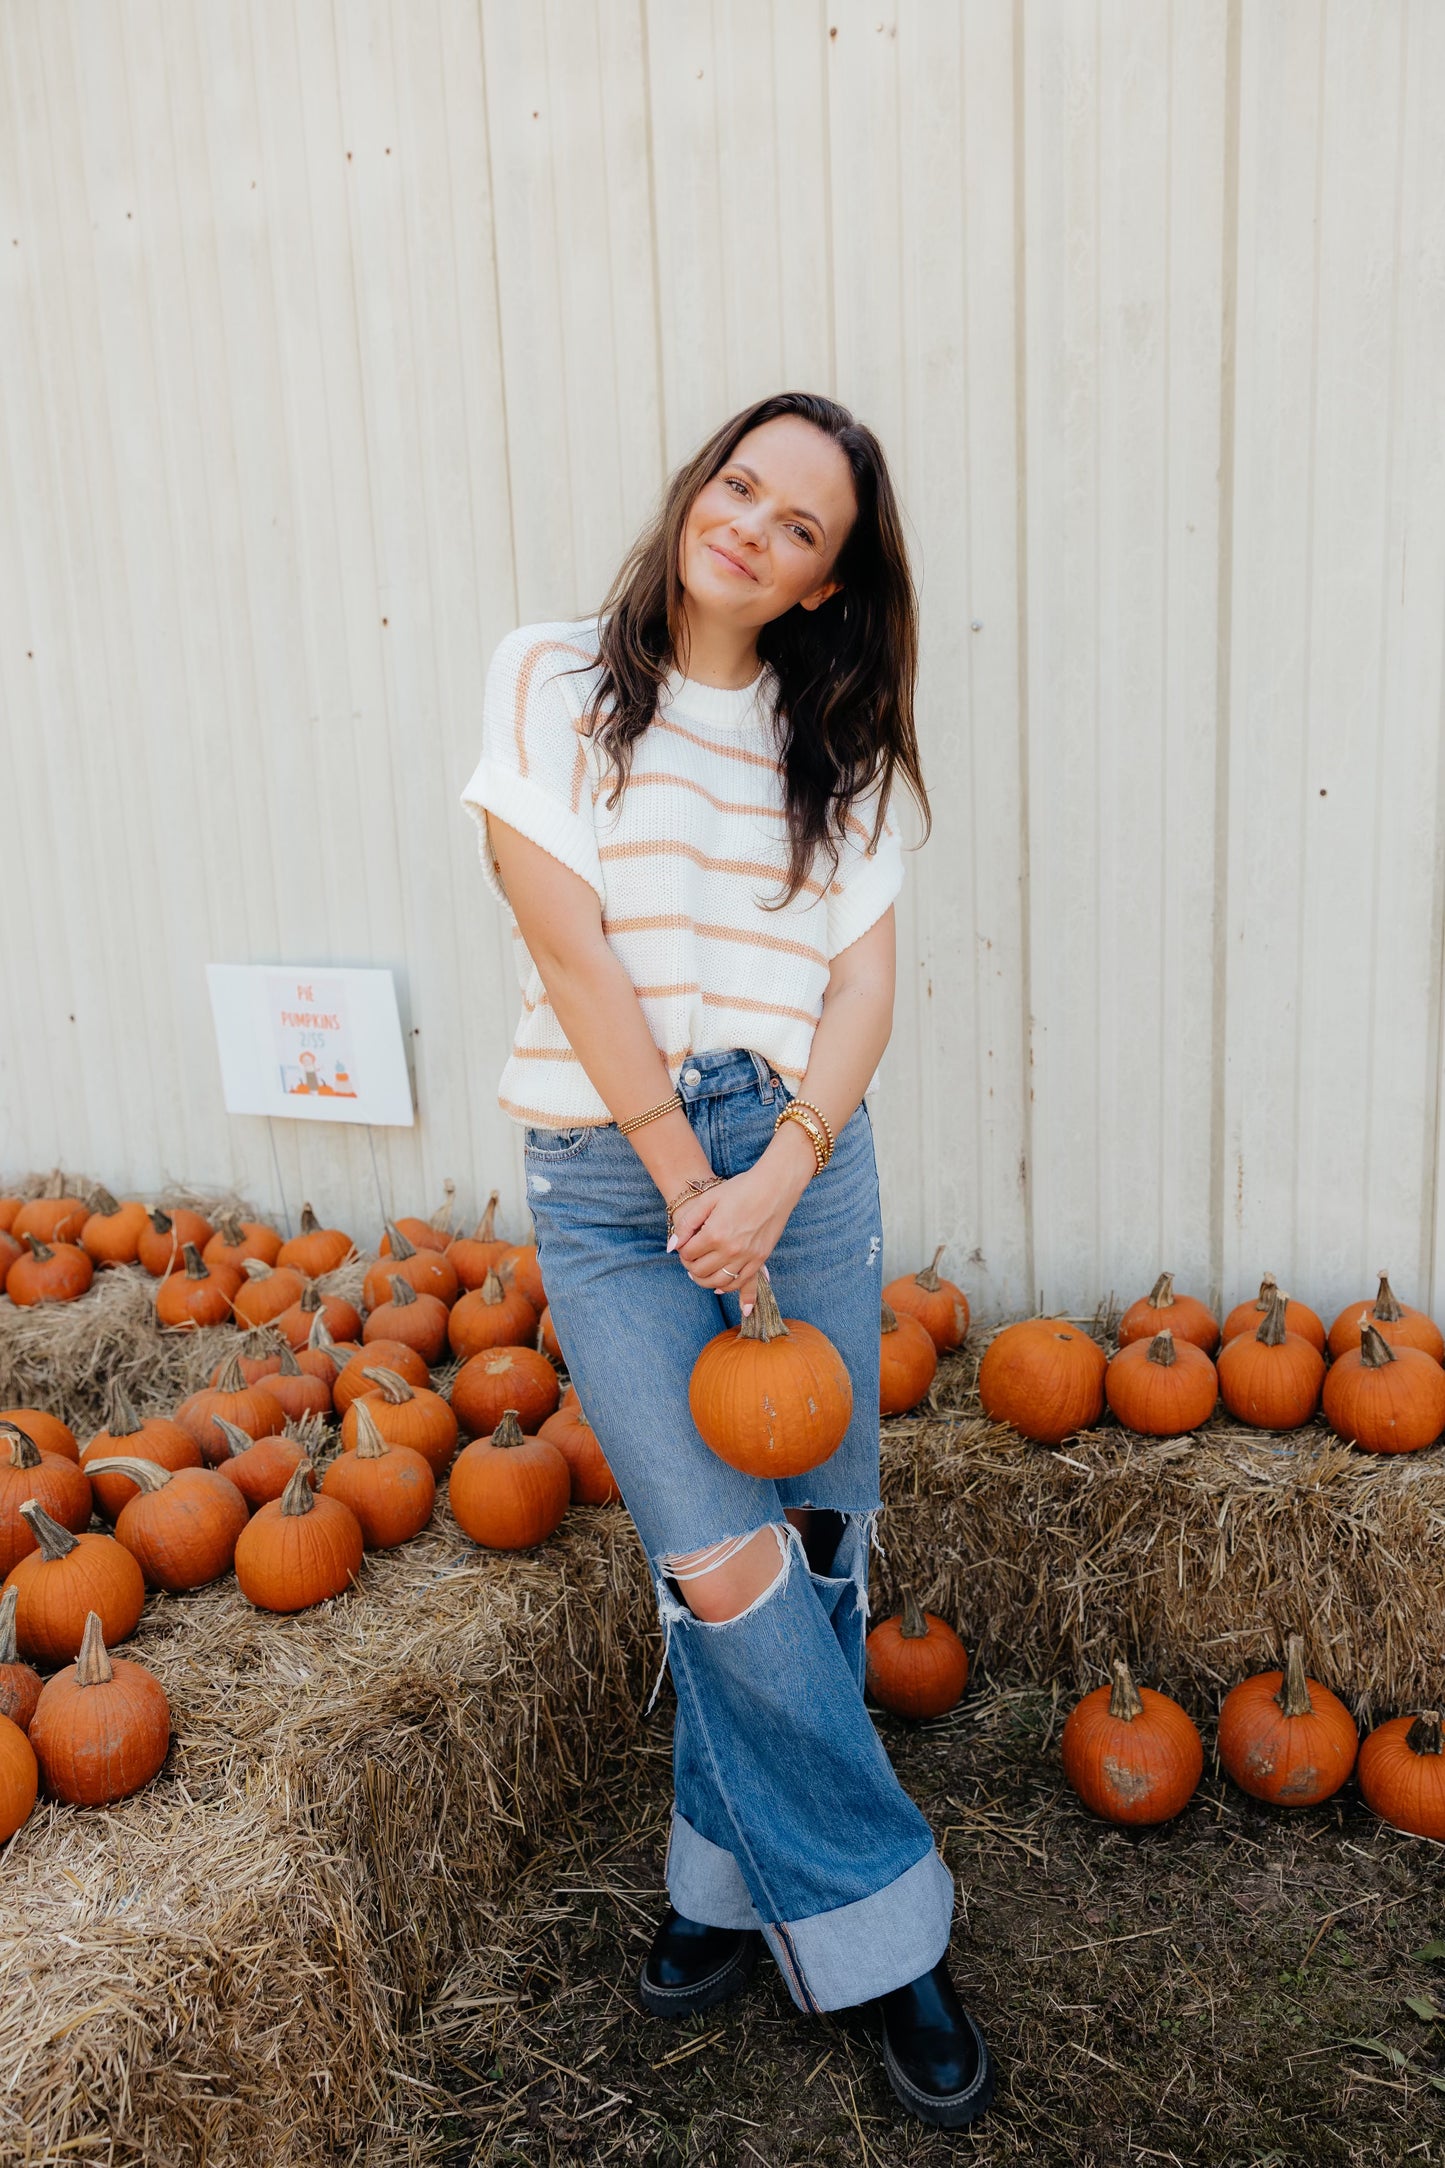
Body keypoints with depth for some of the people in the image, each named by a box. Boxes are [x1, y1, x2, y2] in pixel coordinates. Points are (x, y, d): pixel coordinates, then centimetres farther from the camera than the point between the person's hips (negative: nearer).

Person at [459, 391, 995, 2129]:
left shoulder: (831, 747, 10)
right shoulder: (553, 683, 1)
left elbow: (865, 974, 3)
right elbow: (571, 946, -8)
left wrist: (777, 1174, -13)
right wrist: (690, 1188, -10)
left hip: (802, 1165, 3)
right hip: (611, 1185, -3)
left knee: (803, 1554, 6)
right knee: (724, 1565, -9)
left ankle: (730, 1879, 30)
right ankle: (883, 1923, 13)